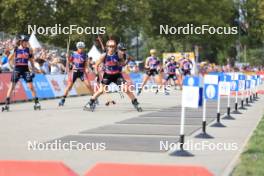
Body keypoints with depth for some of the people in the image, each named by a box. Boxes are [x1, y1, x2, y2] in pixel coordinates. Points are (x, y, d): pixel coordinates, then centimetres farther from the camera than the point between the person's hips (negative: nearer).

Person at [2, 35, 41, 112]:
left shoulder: (28, 50, 4)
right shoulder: (15, 49, -1)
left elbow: (31, 60, 12)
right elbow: (9, 59, 3)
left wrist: (34, 68, 7)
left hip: (25, 69, 1)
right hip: (17, 69, -1)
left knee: (31, 86, -4)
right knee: (12, 86, -3)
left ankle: (36, 102, 3)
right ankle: (7, 104, 1)